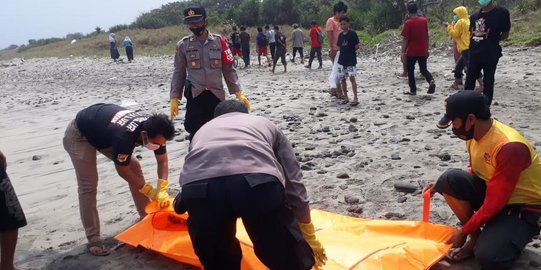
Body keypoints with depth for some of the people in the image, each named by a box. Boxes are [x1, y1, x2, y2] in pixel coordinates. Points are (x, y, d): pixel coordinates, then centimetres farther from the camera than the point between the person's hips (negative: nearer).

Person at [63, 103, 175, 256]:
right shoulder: (125, 136, -43)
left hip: (104, 131, 7)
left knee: (135, 168, 1)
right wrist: (150, 191, -20)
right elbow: (123, 170, -27)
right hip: (79, 135, -7)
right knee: (88, 186, -12)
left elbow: (163, 161, -11)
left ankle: (146, 217, 14)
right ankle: (93, 238, -3)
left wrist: (163, 191, -23)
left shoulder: (153, 129, -23)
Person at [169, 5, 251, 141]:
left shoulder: (219, 41, 0)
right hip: (195, 95, -1)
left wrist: (238, 93, -3)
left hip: (217, 94, 1)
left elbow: (229, 69, 3)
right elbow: (179, 73, 6)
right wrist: (174, 98, 2)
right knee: (195, 133, -9)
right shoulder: (183, 45, 0)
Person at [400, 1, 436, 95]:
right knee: (423, 69, 13)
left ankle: (413, 90, 12)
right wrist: (427, 49, 16)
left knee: (410, 70, 10)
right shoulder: (424, 20, 3)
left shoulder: (408, 23, -11)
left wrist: (403, 52, -7)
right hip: (423, 51, 4)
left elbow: (405, 39, -12)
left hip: (411, 51, -4)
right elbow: (427, 36, 8)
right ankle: (431, 80, -14)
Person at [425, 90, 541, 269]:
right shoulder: (474, 134, -4)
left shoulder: (509, 147, -31)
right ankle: (476, 237, -3)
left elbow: (494, 203, -26)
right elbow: (477, 173, 13)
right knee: (450, 179, -18)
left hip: (524, 208, -7)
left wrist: (464, 231, -15)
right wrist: (441, 186, 0)